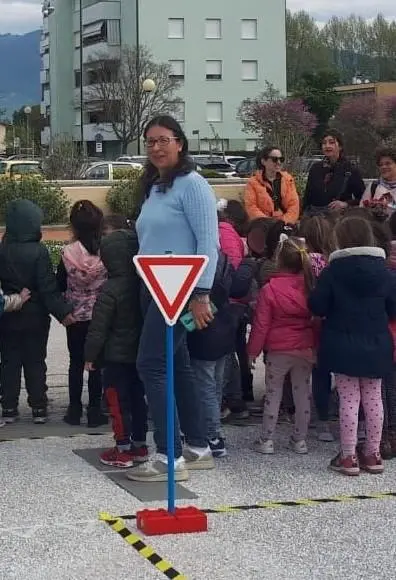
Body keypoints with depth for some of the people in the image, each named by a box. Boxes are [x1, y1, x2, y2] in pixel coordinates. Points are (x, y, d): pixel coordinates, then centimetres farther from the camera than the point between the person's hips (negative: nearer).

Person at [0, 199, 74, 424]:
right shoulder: (39, 252, -15)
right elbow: (48, 288, -17)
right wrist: (62, 312, -15)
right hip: (35, 318, -2)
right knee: (35, 363, 8)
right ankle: (39, 408, 10)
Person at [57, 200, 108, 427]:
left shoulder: (68, 253, -12)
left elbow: (60, 285, -4)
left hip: (76, 317, 0)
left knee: (76, 362, 11)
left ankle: (75, 409, 13)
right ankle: (94, 410, 7)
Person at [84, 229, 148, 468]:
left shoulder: (110, 290, -17)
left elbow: (99, 327, -16)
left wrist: (90, 354, -7)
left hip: (117, 357, -7)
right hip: (140, 353, 7)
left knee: (118, 402, 0)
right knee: (138, 398, 15)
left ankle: (123, 450, 2)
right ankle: (140, 444, 21)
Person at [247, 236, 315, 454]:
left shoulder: (269, 289, -14)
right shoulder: (309, 287, -3)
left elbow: (261, 324, -11)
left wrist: (253, 350, -1)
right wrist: (315, 346, 14)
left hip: (278, 350, -3)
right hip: (305, 350, 3)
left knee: (273, 393, 9)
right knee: (303, 393, 12)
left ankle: (266, 440, 12)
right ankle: (300, 439, 18)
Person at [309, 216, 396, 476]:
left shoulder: (333, 270, -10)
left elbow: (317, 306, -10)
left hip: (343, 346, -3)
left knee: (349, 399, 2)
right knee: (373, 398, 11)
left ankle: (349, 457, 4)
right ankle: (373, 454, 17)